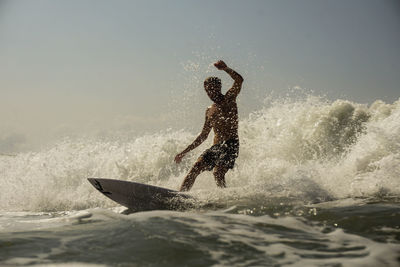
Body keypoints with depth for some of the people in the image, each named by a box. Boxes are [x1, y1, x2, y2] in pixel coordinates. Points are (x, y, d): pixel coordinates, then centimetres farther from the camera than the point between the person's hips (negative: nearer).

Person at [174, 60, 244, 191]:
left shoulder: (229, 99, 4)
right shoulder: (209, 110, 20)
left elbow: (239, 80, -14)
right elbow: (203, 135, 25)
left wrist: (225, 69, -29)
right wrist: (184, 152, 23)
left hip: (230, 145, -6)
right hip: (215, 146, 6)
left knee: (218, 172, -26)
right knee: (195, 168, -9)